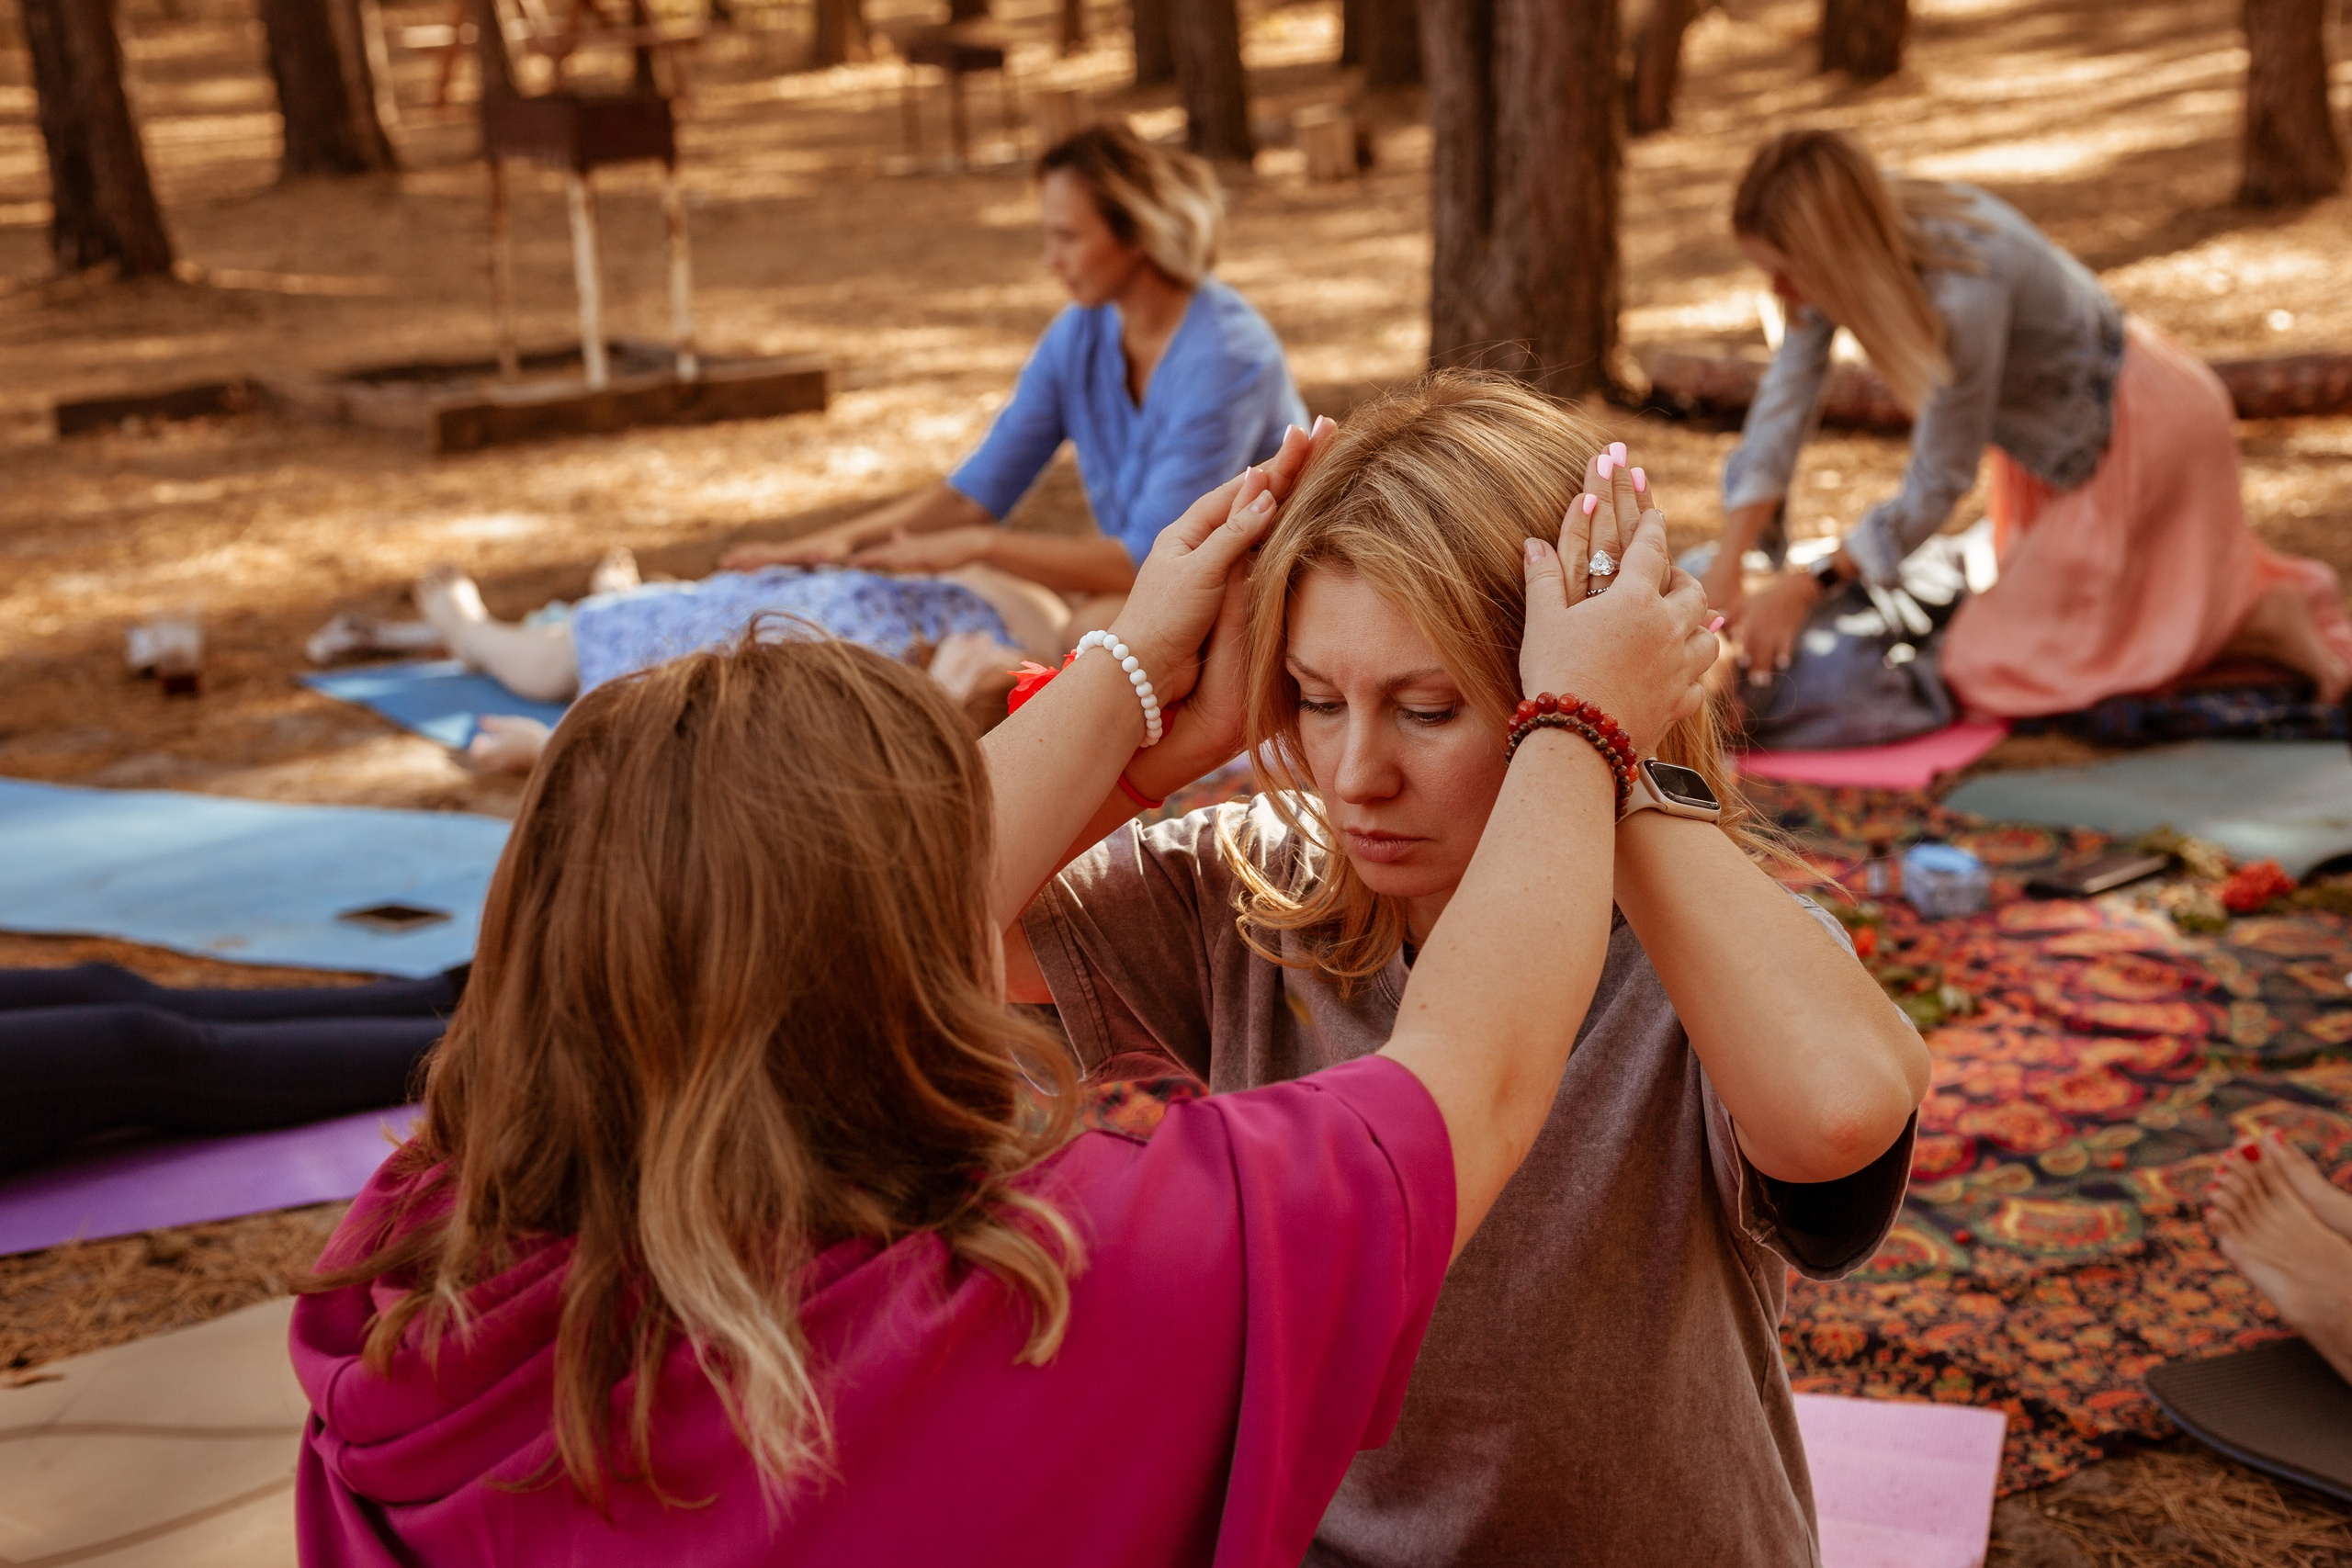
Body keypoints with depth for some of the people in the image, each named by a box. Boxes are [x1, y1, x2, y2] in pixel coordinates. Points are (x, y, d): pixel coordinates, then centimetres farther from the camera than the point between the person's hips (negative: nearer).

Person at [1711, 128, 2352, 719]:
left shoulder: (1963, 293, -39)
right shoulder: (1850, 244, -16)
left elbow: (1939, 482, -29)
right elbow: (1785, 397, -14)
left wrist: (1810, 584, -23)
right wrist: (1723, 572, -20)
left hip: (2141, 429, -9)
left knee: (1994, 667, -10)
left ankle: (2265, 620, -4)